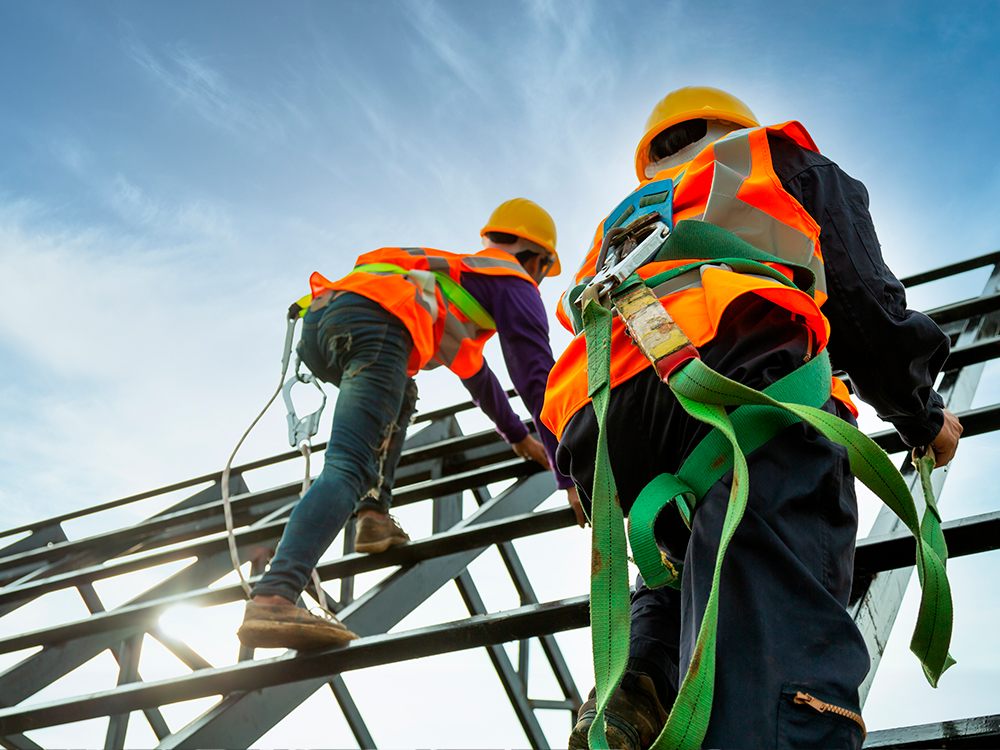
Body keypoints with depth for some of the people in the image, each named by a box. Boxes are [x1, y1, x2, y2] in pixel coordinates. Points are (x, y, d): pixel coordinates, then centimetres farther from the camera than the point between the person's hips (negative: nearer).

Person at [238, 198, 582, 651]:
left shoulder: (455, 271, 44)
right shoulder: (514, 283, 21)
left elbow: (474, 372, 55)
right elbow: (539, 380, 11)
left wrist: (518, 436, 63)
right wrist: (570, 477, 14)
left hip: (318, 318, 8)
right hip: (374, 323, -8)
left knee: (399, 397, 34)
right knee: (348, 468, -19)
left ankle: (374, 514, 14)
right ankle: (272, 598, -38)